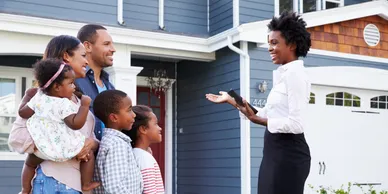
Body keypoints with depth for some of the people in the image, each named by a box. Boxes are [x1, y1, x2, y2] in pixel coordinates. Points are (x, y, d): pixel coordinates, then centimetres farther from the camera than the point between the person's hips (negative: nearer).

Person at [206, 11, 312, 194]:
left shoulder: (295, 74, -14)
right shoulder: (284, 75, 16)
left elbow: (295, 124, -21)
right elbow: (266, 114, 16)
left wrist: (257, 120, -16)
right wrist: (231, 100, 20)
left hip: (288, 154, -10)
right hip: (275, 153, 10)